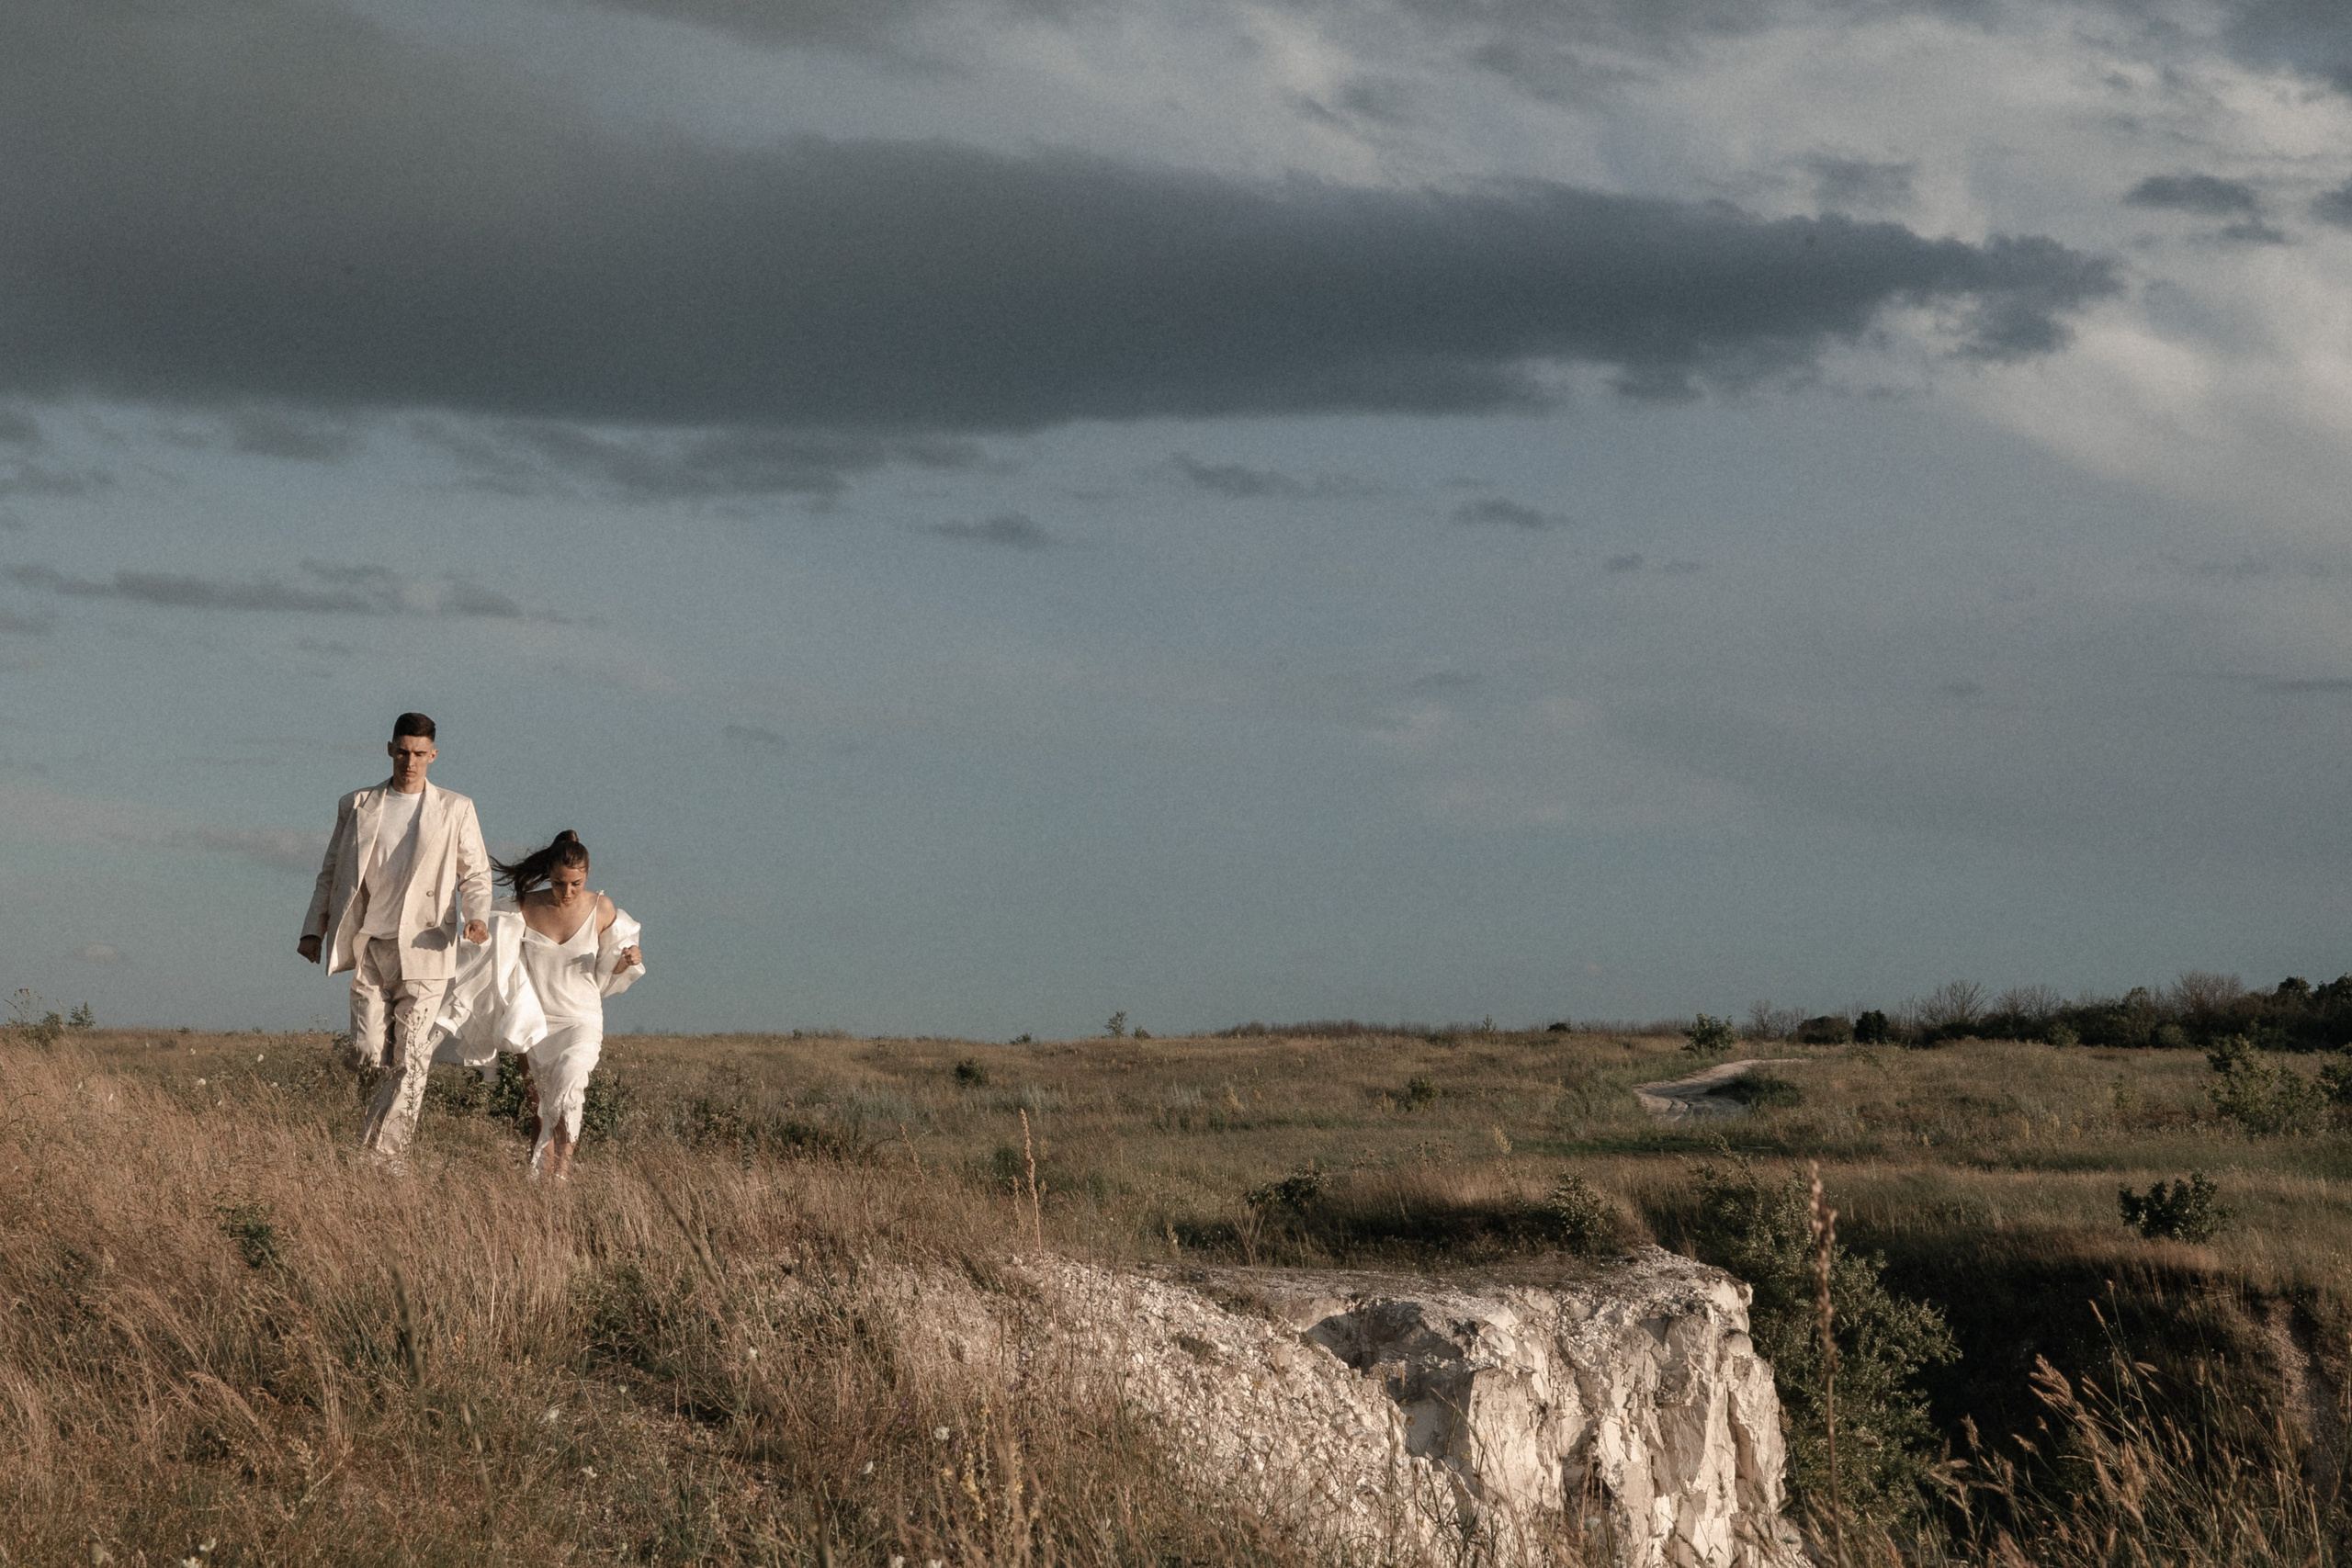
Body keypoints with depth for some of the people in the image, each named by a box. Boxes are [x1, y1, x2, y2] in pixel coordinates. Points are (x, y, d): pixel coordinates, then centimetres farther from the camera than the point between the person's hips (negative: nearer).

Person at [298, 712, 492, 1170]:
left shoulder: (455, 810, 6)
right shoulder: (357, 807, 10)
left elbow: (475, 873, 5)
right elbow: (331, 873, 15)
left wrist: (477, 916, -14)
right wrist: (314, 928, 7)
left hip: (423, 946, -1)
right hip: (369, 943, 1)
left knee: (411, 1058, -7)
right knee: (369, 1054, -6)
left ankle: (386, 1149, 3)